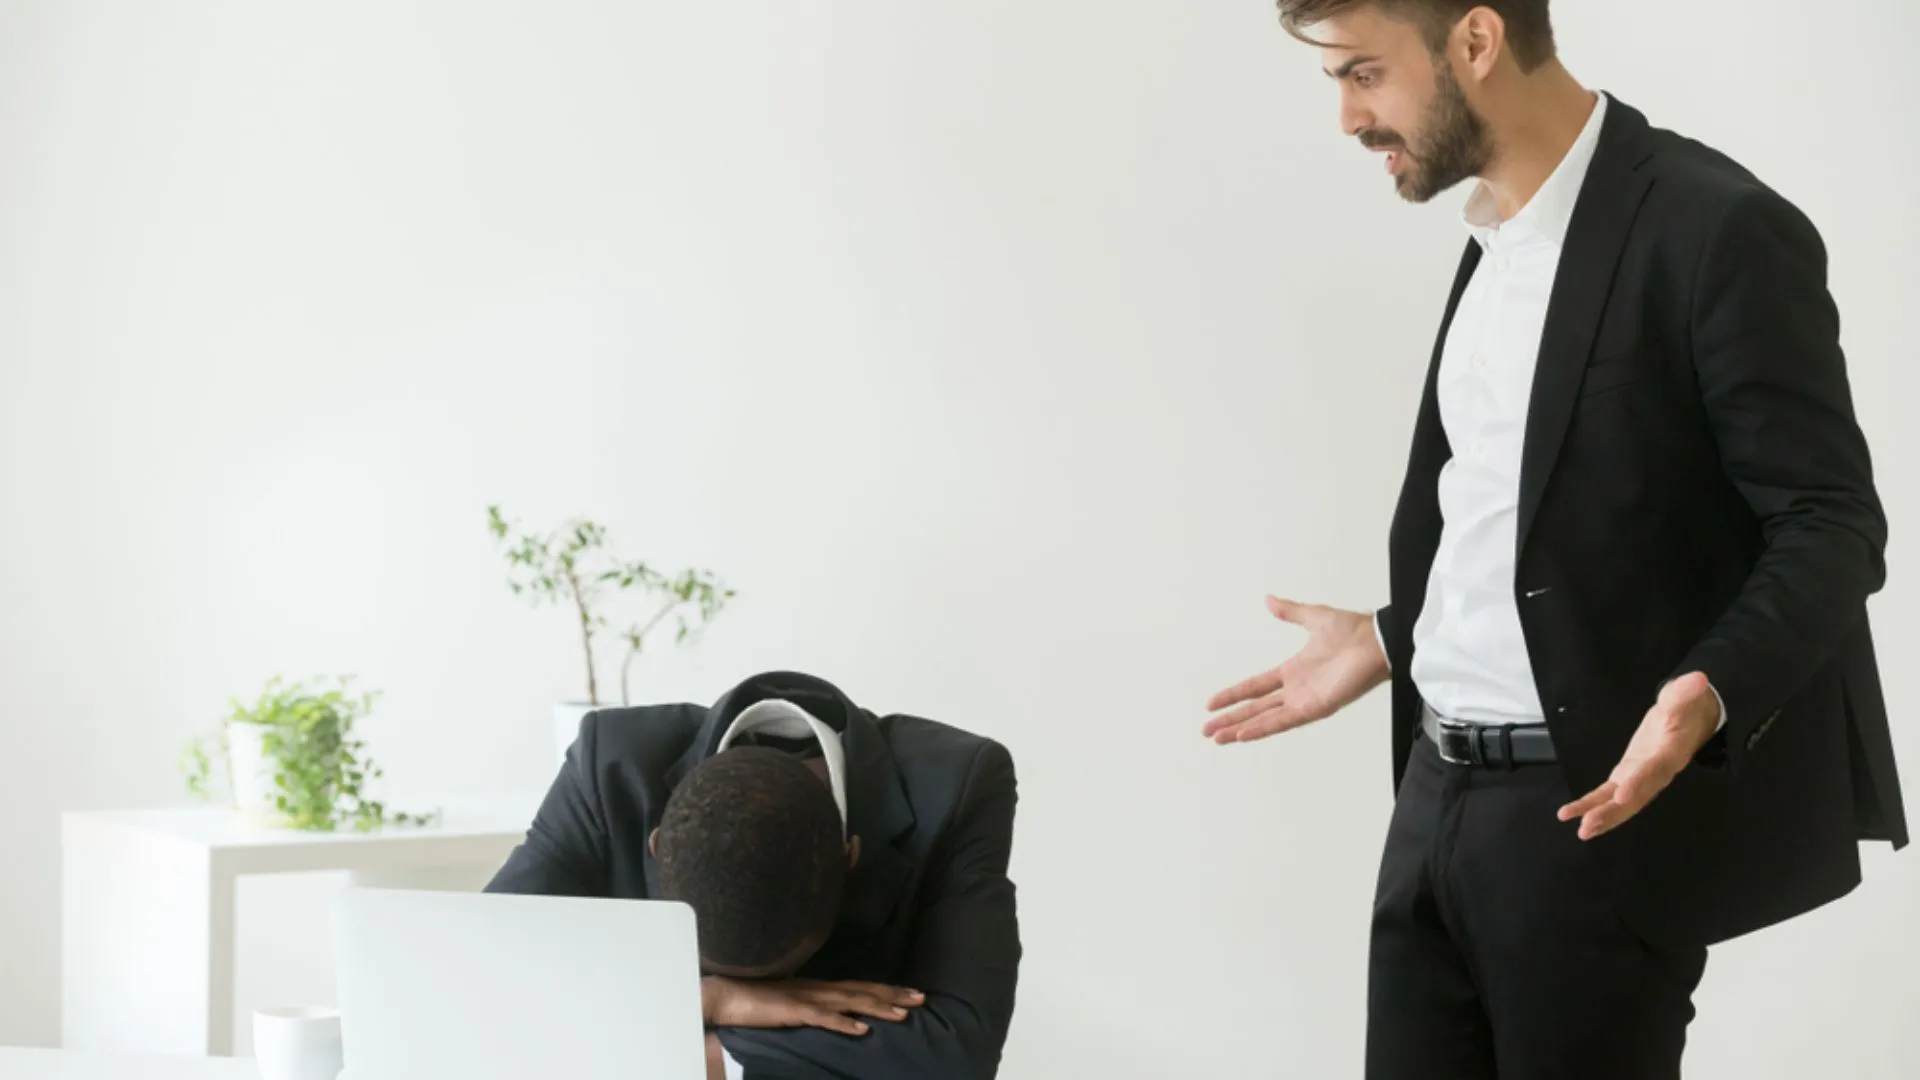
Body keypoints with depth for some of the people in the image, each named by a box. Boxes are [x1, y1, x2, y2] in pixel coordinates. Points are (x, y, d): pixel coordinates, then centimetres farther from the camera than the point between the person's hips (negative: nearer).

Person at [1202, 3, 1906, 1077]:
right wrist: (1390, 642, 14)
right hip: (1440, 795, 8)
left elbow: (1830, 528, -15)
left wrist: (1710, 696, -30)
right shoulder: (1496, 241, 14)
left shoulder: (1718, 230, -13)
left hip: (1596, 806, -8)